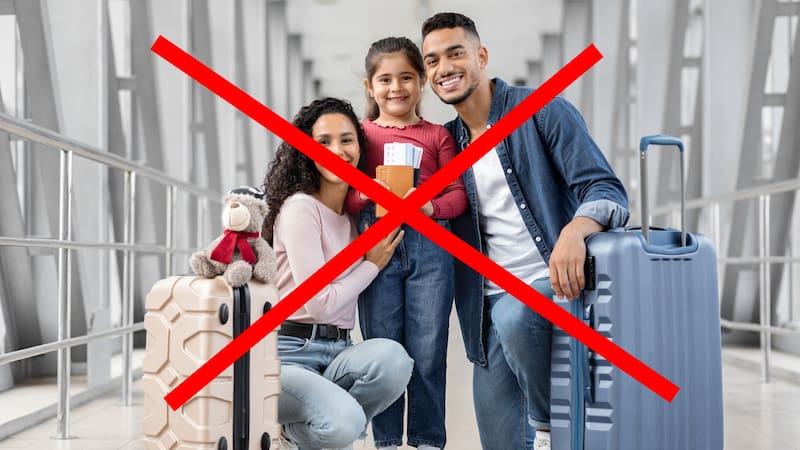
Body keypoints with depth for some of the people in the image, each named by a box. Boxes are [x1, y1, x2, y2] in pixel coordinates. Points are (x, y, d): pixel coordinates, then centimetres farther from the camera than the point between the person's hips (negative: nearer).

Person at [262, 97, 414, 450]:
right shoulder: (300, 207, -9)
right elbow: (318, 303, -15)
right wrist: (372, 264, -1)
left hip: (338, 353, 7)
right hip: (291, 353, -7)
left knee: (392, 358, -28)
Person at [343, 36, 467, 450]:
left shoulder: (437, 135, 9)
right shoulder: (359, 134, 9)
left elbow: (457, 194, 4)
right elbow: (342, 194, 5)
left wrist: (431, 207, -15)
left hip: (429, 245, 0)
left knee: (427, 351, 2)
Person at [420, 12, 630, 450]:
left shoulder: (542, 111, -3)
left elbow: (607, 189, -12)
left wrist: (575, 229, -33)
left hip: (555, 283, -4)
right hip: (491, 303, 5)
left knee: (514, 316, -37)